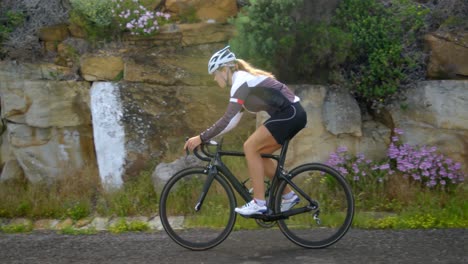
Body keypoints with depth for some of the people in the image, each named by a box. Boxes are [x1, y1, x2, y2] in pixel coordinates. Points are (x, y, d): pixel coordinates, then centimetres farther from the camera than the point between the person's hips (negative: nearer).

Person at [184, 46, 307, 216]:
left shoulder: (241, 81, -13)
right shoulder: (243, 80, 17)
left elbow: (228, 120, -21)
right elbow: (231, 120, 20)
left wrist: (201, 138, -17)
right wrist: (206, 137, 16)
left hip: (289, 113, -10)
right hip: (293, 114, 10)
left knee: (250, 147, -12)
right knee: (258, 154, 10)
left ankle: (259, 203, -11)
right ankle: (289, 195, 16)